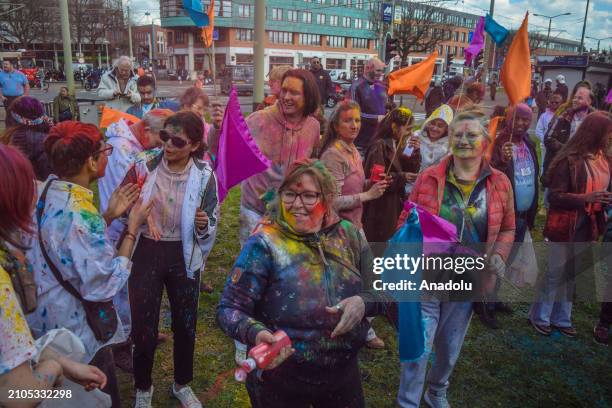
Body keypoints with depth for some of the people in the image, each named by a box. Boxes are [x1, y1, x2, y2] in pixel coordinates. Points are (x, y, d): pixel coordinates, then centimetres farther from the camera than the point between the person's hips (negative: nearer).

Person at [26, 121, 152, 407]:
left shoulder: (44, 192, -4)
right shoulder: (80, 213, -32)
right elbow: (106, 285, -29)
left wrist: (110, 215, 1)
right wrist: (132, 228, -22)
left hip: (45, 318, 9)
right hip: (77, 332, -9)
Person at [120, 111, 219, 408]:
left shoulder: (204, 175, -8)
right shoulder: (144, 166, -10)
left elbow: (211, 225, -1)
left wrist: (204, 225, -22)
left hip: (184, 256, 1)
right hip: (146, 252, -1)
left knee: (185, 323, 15)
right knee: (144, 326, 7)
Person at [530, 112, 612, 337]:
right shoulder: (570, 159, -18)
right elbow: (555, 196, -17)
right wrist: (586, 198, -28)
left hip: (587, 224, 7)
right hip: (566, 225, -7)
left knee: (572, 274, 16)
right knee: (555, 273, 2)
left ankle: (561, 318, 29)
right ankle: (539, 316, 20)